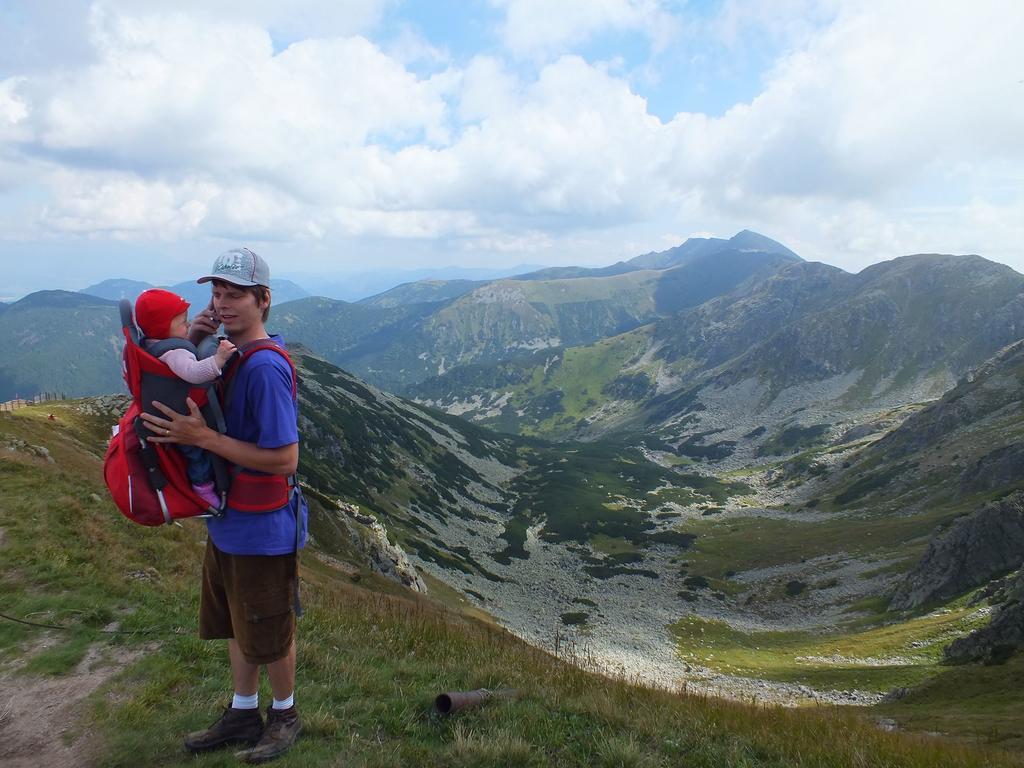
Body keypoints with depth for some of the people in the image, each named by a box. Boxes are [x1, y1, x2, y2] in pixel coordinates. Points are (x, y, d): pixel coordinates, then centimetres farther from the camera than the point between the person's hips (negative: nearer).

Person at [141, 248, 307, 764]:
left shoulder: (265, 367, -26)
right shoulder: (228, 352, 2)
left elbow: (284, 460, -28)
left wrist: (202, 437, -27)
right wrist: (192, 343, -5)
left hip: (262, 529, -9)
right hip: (227, 522, 9)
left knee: (270, 634, 12)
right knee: (237, 626, 24)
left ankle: (285, 715, 36)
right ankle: (243, 714, 43)